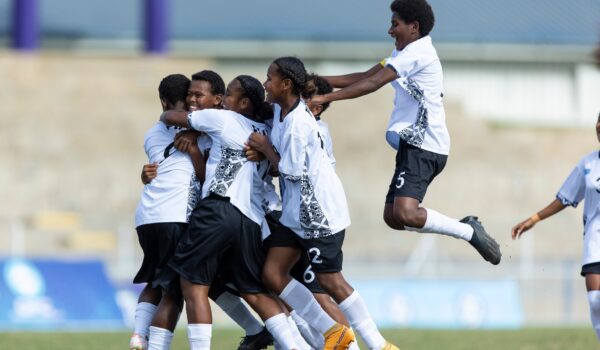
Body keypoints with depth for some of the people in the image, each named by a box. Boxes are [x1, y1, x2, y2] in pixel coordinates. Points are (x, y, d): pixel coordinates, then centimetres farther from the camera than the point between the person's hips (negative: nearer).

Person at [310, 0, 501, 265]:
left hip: (424, 146, -11)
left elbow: (372, 84, -18)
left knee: (405, 214, -26)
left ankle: (470, 232, -13)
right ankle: (466, 227, 11)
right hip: (413, 145, 11)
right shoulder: (405, 52, 20)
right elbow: (366, 77, 21)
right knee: (393, 216, 8)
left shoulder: (417, 52, -12)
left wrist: (326, 98, -18)